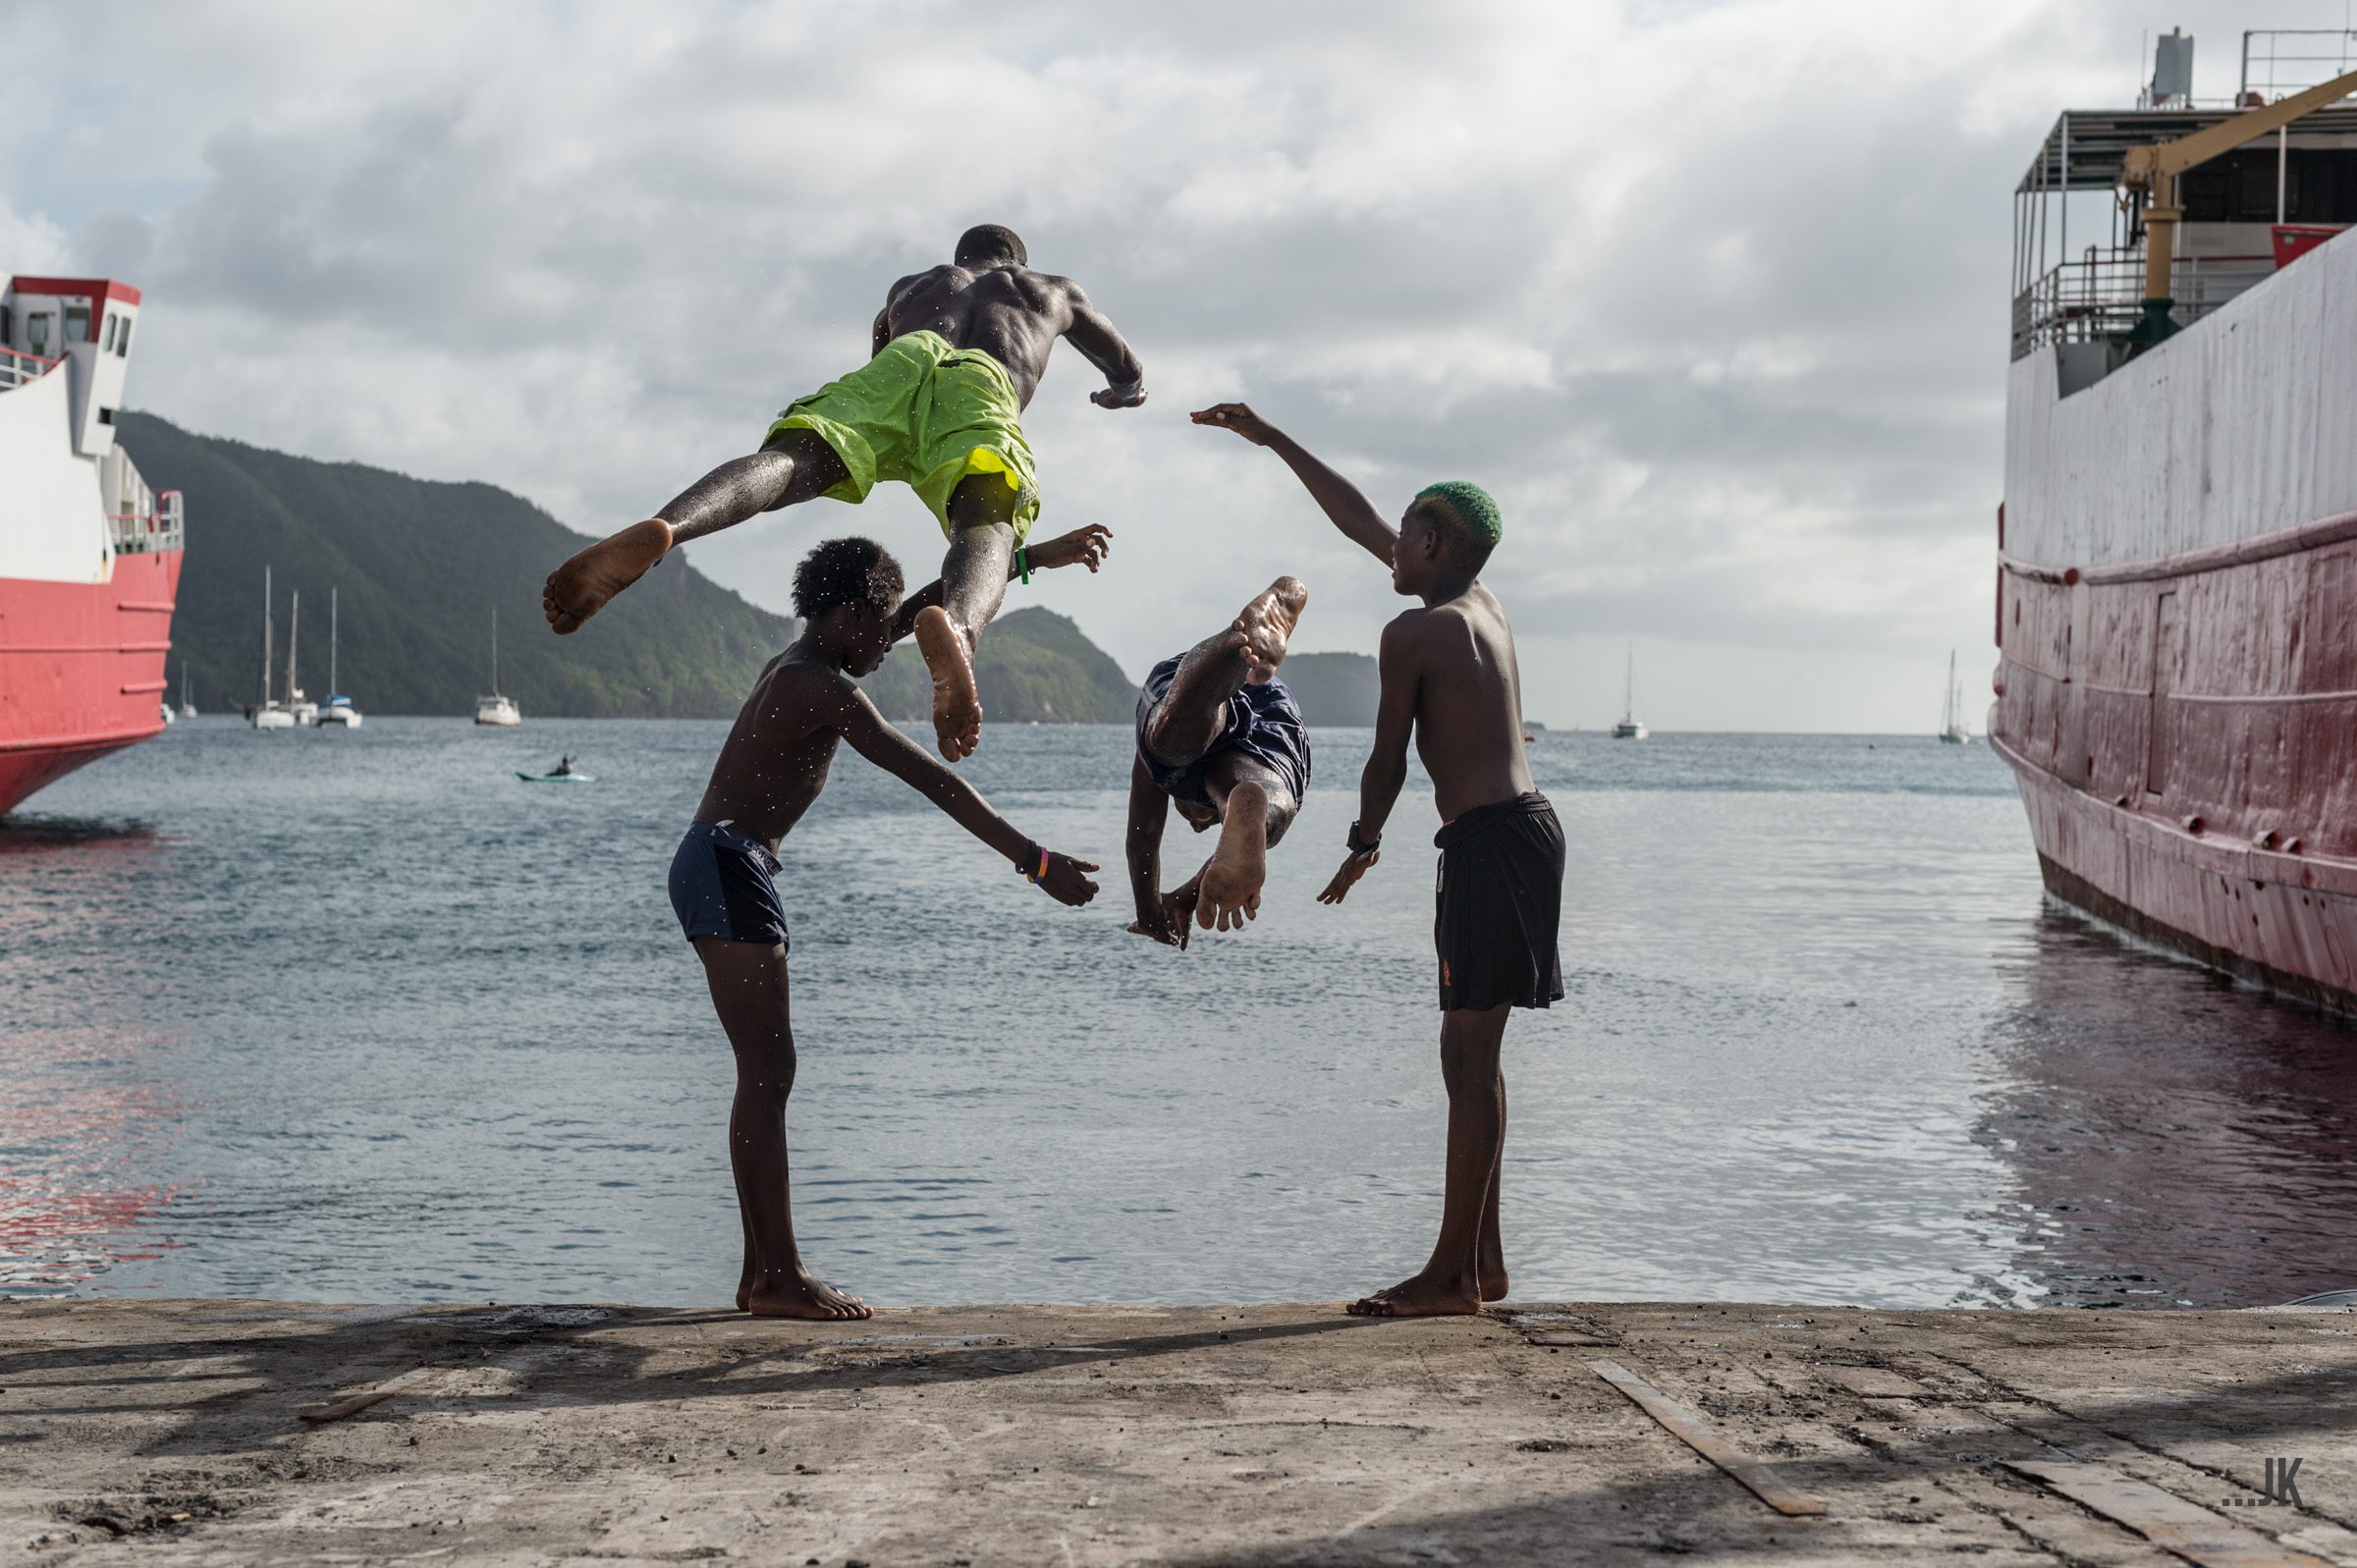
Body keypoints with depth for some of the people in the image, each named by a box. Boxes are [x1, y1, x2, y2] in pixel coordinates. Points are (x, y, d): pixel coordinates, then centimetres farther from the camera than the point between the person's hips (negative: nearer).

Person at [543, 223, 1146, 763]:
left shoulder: (910, 287, 48)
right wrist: (1114, 395, 82)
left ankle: (659, 531, -58)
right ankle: (955, 625, -67)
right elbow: (1132, 377, 59)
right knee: (988, 530, -29)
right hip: (984, 384, -2)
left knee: (788, 461, -25)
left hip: (900, 361, 2)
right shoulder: (1055, 290, 46)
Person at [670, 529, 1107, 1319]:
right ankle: (780, 1276, -12)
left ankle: (763, 1272, 11)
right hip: (728, 869, -11)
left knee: (765, 1074, 10)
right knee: (768, 1073, -11)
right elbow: (932, 780, -20)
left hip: (722, 868, 11)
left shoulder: (802, 665, 17)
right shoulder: (824, 688, -14)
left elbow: (935, 602, 25)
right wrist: (1035, 863, -23)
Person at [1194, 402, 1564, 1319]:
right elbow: (1358, 523, 25)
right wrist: (1272, 441, 30)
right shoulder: (1484, 606, 16)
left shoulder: (1413, 634, -10)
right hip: (1527, 827, 9)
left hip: (1487, 843, -9)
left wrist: (1363, 847, 12)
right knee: (1468, 1054, 13)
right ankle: (1482, 1260, 16)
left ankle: (1454, 1274, -8)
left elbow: (1388, 761, -5)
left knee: (1472, 1054, -9)